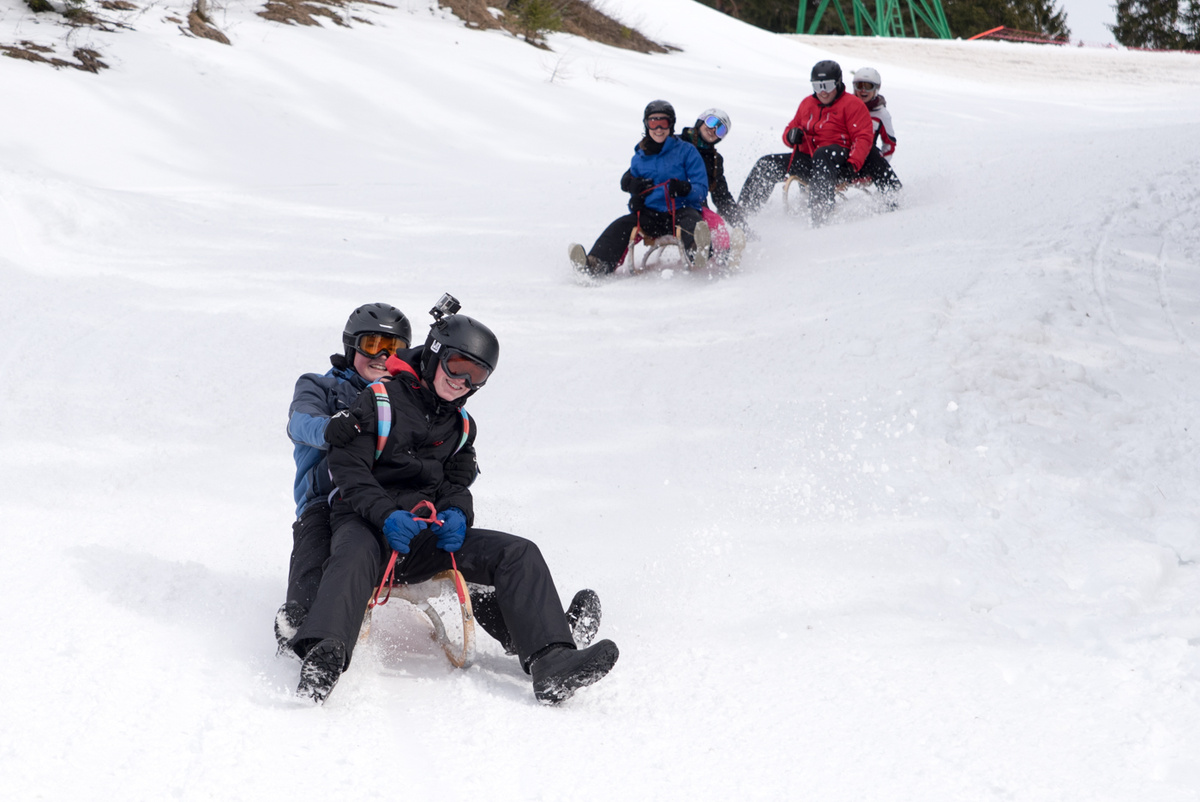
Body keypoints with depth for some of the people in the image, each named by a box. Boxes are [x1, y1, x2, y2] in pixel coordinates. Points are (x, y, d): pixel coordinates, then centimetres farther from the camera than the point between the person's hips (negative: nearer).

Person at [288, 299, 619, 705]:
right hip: (366, 523, -5)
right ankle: (323, 654, -66)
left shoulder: (461, 426, 22)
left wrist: (457, 513, -6)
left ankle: (552, 665, -34)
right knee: (354, 557, -42)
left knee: (518, 553, -17)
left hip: (428, 535, 5)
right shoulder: (379, 401, 3)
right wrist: (386, 515, -23)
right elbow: (348, 468, -6)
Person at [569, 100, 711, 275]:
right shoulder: (639, 159, 17)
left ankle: (698, 252, -75)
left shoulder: (686, 151, 4)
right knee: (621, 226, -22)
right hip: (651, 215, 4)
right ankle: (596, 264, -44)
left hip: (682, 210, -4)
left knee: (692, 220, -39)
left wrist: (685, 189, -24)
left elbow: (701, 189, -1)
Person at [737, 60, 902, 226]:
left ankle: (819, 215, -55)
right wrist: (791, 136, 0)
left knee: (822, 154, -41)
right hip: (807, 159, 7)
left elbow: (863, 138, -8)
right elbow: (792, 129, 27)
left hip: (839, 161, -7)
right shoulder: (807, 104, 19)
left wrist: (853, 164, -24)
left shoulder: (852, 104, 0)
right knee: (767, 165, -6)